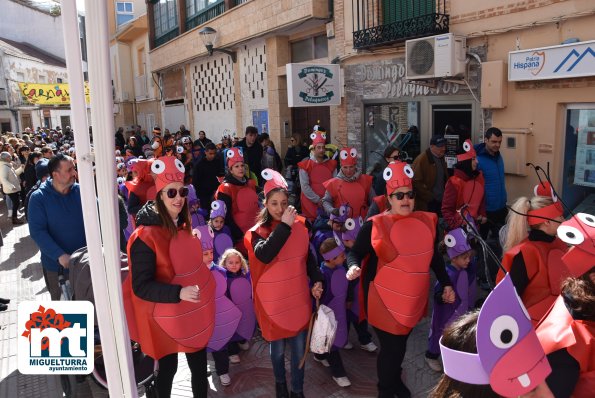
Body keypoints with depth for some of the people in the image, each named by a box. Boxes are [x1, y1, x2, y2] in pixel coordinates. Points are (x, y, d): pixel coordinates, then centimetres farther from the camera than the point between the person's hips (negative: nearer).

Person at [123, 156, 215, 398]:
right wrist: (179, 293, -32)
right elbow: (141, 287, -22)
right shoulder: (146, 236, -21)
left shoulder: (184, 225, 4)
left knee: (199, 364, 16)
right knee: (168, 367, 12)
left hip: (195, 313, 7)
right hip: (166, 317, -6)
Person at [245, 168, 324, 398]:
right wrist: (284, 226, -31)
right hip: (273, 301, -2)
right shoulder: (257, 232, -11)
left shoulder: (300, 225, -2)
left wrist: (317, 280, -1)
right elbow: (264, 255, -33)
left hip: (298, 298, 2)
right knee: (278, 347, 15)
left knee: (299, 347, 13)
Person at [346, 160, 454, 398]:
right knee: (391, 346, 5)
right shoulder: (375, 225, -15)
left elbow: (434, 255, 12)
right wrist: (354, 267, -29)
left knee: (402, 343, 21)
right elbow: (355, 252, -8)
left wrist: (446, 283, 12)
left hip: (413, 299, 5)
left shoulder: (426, 221, 1)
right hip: (385, 299, -5)